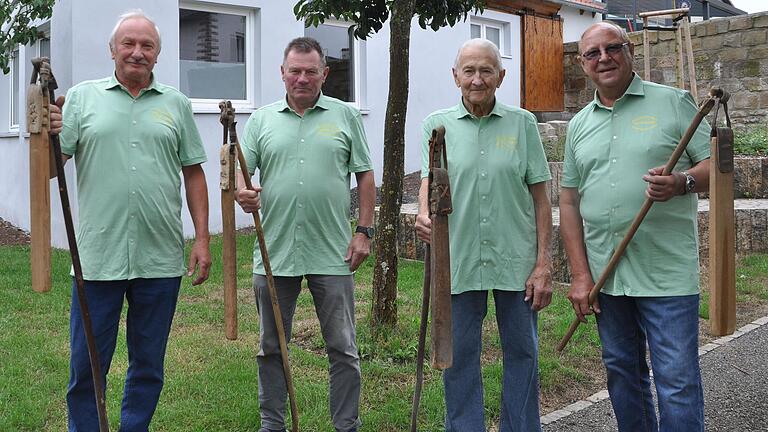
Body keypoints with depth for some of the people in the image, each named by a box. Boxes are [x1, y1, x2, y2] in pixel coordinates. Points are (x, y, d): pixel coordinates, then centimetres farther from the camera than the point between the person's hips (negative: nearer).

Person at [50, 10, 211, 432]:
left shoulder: (176, 104, 9)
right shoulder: (82, 97, 5)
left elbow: (193, 173, 9)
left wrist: (202, 238, 3)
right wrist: (48, 136, -21)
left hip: (160, 259, 2)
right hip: (97, 258, -1)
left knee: (148, 365, 14)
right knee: (86, 366, 7)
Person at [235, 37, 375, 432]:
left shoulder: (346, 116, 6)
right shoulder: (261, 120, 8)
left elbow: (365, 176, 6)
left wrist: (364, 231, -2)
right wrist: (243, 192, -20)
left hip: (332, 254, -1)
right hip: (274, 253, 2)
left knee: (343, 348, 4)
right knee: (271, 347, 12)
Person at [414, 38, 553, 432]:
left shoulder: (523, 123, 4)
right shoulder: (437, 124, 6)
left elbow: (540, 197, 3)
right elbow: (429, 178, -4)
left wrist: (543, 264, -2)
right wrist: (425, 214, -28)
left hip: (516, 262, 0)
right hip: (458, 262, 0)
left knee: (522, 354, 10)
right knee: (459, 358, 8)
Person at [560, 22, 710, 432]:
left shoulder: (674, 102, 0)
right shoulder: (579, 125, 11)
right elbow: (569, 203, 10)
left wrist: (681, 182, -24)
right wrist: (580, 275, 3)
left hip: (666, 273, -4)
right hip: (603, 275, 5)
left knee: (677, 380, -3)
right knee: (622, 372, 16)